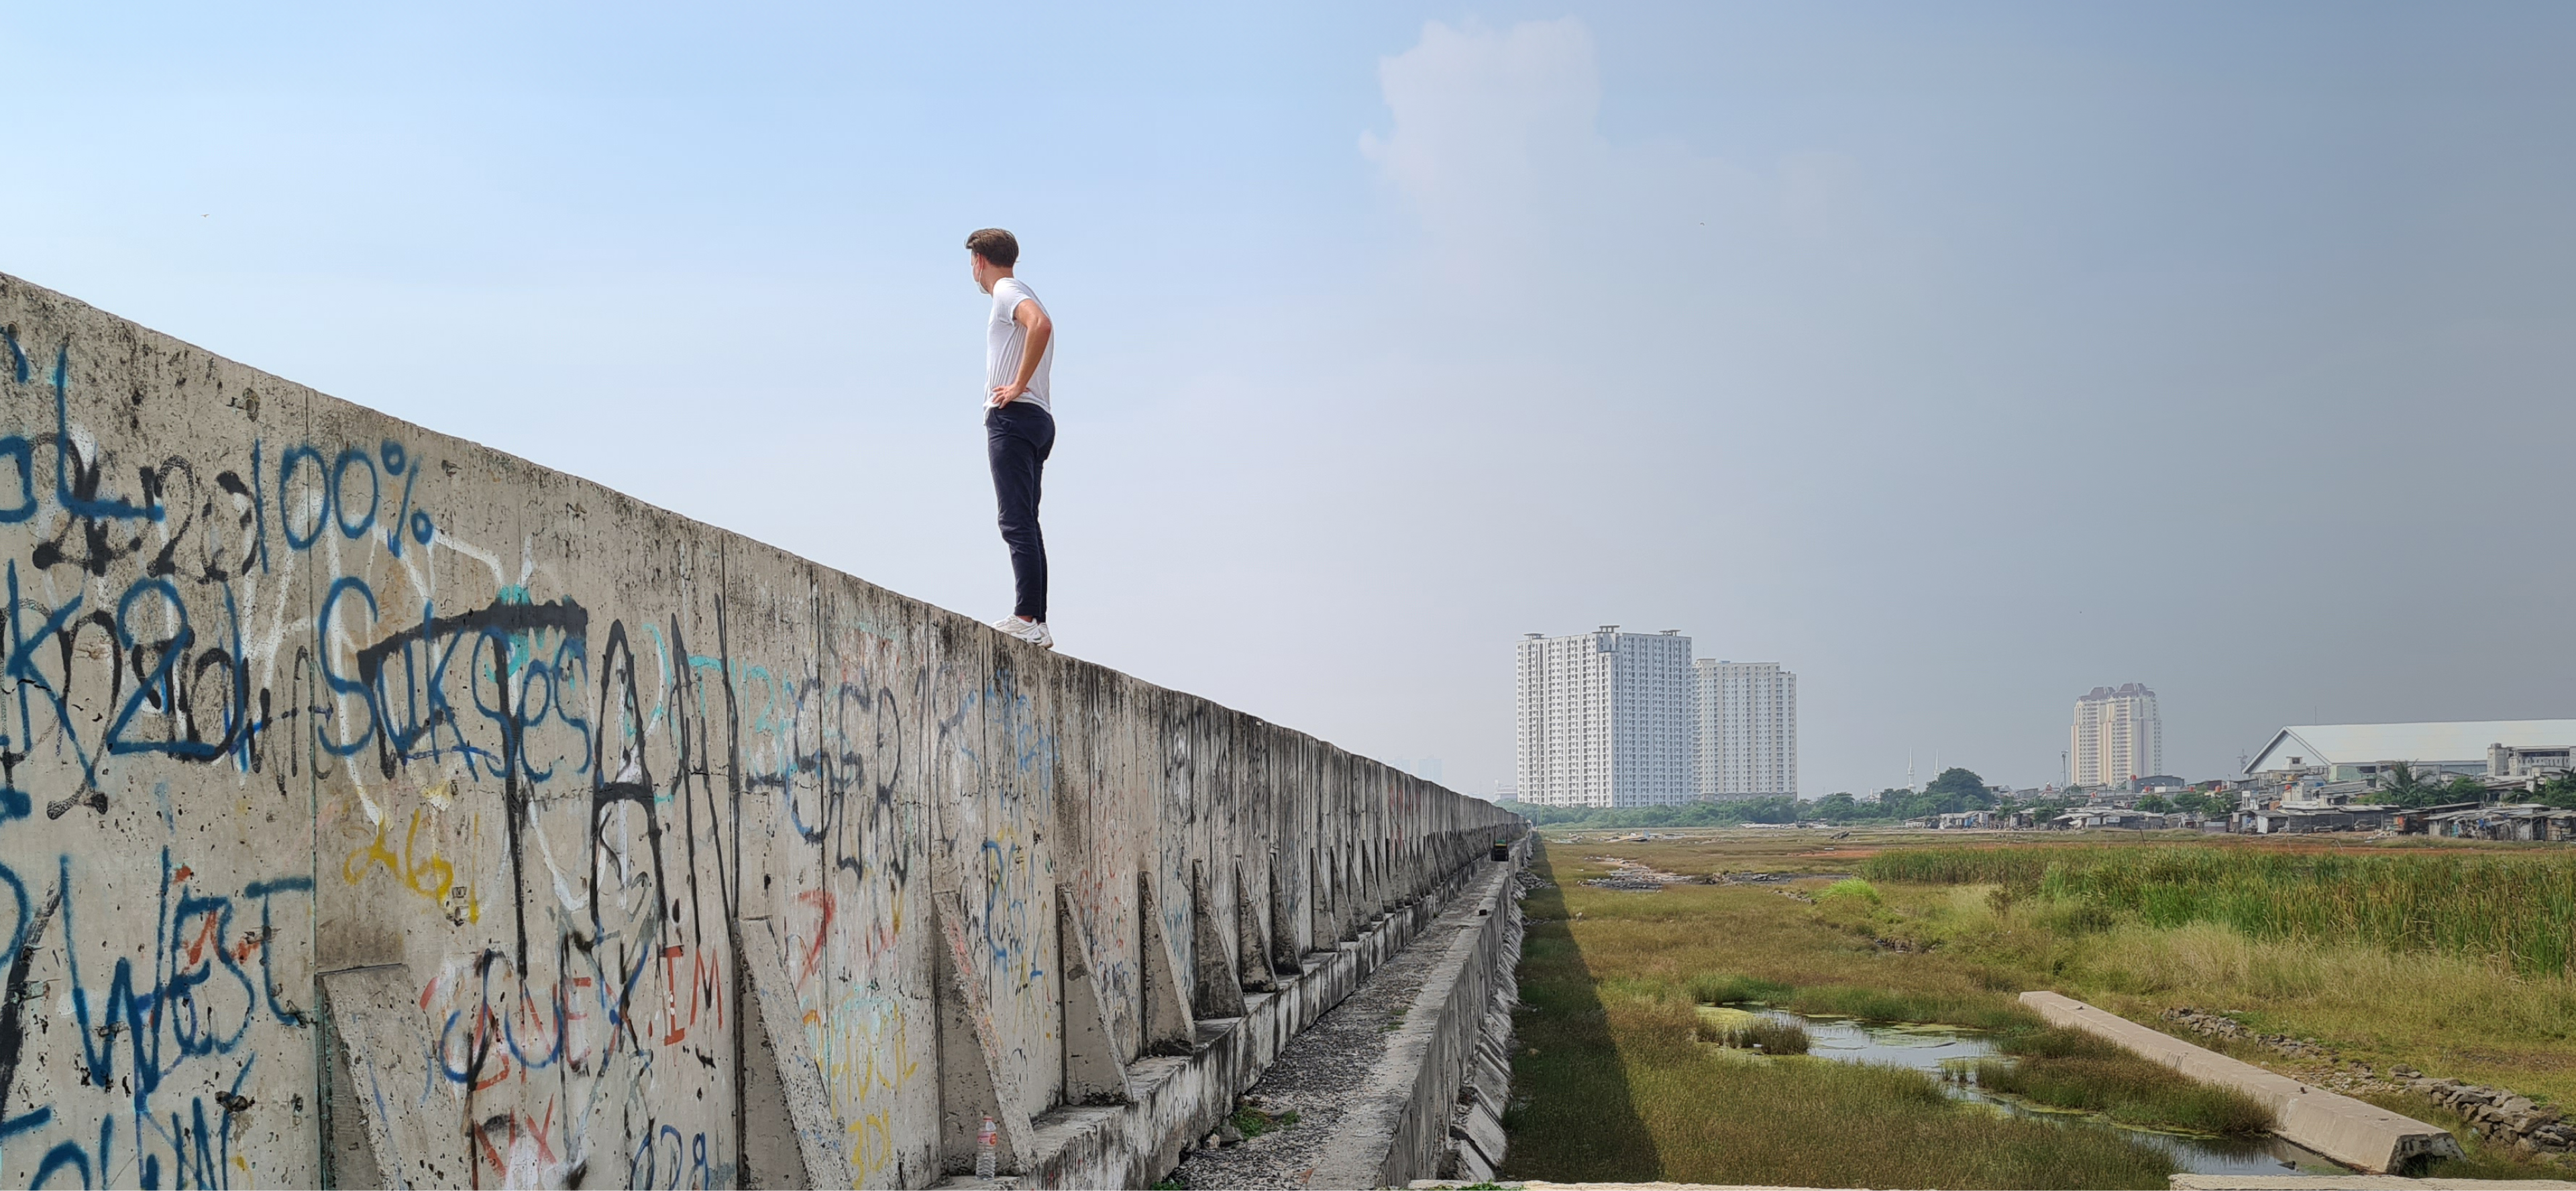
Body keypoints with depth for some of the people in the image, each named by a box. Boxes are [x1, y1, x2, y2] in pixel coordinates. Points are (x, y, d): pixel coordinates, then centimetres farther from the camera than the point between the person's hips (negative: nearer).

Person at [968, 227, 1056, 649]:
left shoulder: (1006, 291, -5)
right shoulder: (1022, 296, 26)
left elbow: (1041, 324, -25)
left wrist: (1018, 385, -21)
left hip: (1013, 416, -10)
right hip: (1039, 419, 10)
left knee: (1017, 523, -14)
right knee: (1025, 524, 9)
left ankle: (1026, 618, -20)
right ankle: (1038, 624, 7)